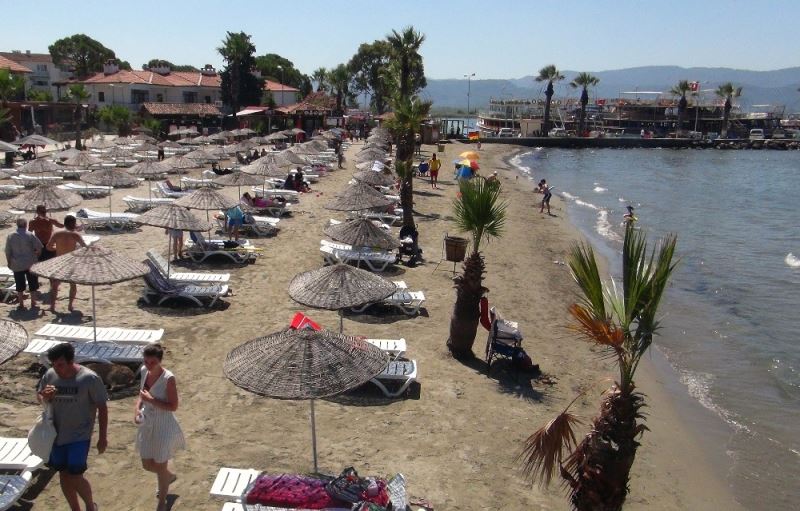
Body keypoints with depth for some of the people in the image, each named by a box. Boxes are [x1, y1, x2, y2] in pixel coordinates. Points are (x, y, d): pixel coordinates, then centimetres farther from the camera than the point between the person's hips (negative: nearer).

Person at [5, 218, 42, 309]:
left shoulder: (10, 236, -4)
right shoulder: (30, 235, -12)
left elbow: (8, 251, 0)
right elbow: (39, 246, -12)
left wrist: (9, 262, 13)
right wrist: (36, 256, 7)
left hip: (17, 265, 2)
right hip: (30, 264, -2)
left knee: (20, 285, 10)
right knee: (32, 284, 10)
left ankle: (21, 304, 14)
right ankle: (33, 303, 14)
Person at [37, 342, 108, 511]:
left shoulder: (89, 378, -18)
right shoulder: (50, 375, -6)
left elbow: (102, 407, -10)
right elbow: (39, 394, 12)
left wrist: (103, 437, -8)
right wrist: (44, 397, -14)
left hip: (80, 435, -5)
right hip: (57, 434, 5)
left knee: (75, 477, -7)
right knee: (64, 476, 14)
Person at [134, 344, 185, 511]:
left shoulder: (168, 378, -24)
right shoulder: (144, 371, -5)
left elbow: (173, 406, -21)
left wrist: (151, 400, -28)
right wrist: (137, 408, -7)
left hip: (163, 426, -7)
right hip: (147, 425, 7)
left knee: (160, 466, 8)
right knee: (147, 465, 19)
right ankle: (170, 476, 50)